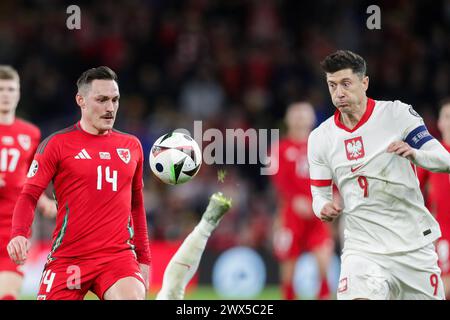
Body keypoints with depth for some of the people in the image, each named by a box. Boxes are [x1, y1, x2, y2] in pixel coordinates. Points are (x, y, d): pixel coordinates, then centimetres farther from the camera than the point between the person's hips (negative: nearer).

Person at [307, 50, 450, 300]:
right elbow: (319, 194, 11)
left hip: (415, 244, 0)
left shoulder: (397, 113, -3)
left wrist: (414, 154, -24)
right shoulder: (320, 138, 3)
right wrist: (324, 208, -13)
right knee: (356, 296, -26)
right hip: (363, 248, 0)